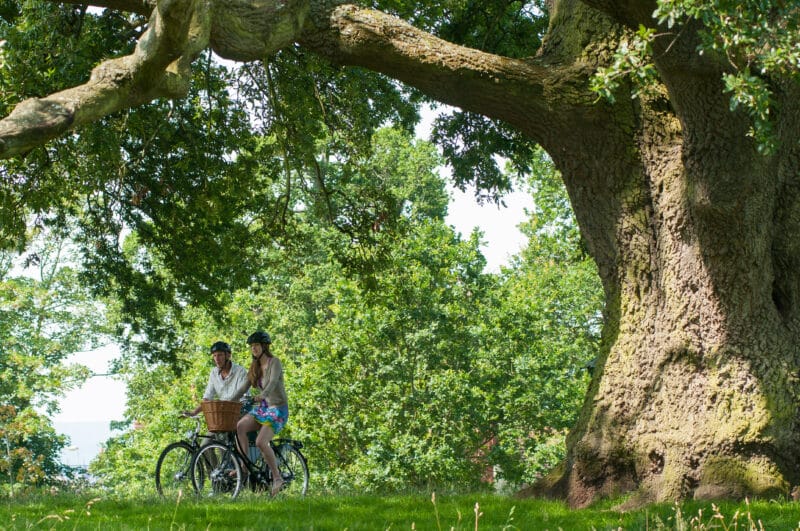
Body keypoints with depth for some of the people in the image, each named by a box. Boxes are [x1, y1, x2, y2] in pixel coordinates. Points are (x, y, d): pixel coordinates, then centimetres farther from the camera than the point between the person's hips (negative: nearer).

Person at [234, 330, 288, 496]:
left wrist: (262, 395, -44)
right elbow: (244, 388, 9)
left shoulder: (274, 362, -9)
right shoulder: (254, 367, 12)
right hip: (261, 408, 7)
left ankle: (277, 477, -11)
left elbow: (273, 382, -26)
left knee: (261, 442, -25)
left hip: (277, 408, -7)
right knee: (240, 426, -22)